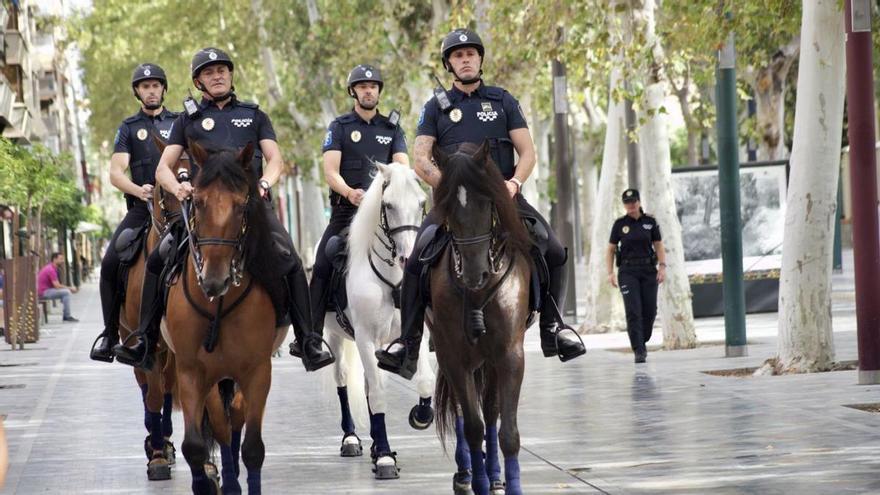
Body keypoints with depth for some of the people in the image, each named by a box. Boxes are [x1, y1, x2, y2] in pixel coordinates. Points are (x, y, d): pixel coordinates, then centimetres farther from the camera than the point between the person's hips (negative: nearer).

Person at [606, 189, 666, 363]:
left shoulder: (650, 222, 5)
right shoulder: (620, 224, 3)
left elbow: (659, 246, 5)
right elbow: (610, 250, 7)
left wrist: (662, 267, -9)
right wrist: (610, 273, -4)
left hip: (648, 270, 2)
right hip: (628, 271, -2)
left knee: (649, 310, -1)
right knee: (633, 311, -13)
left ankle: (641, 342, 24)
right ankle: (639, 351, -12)